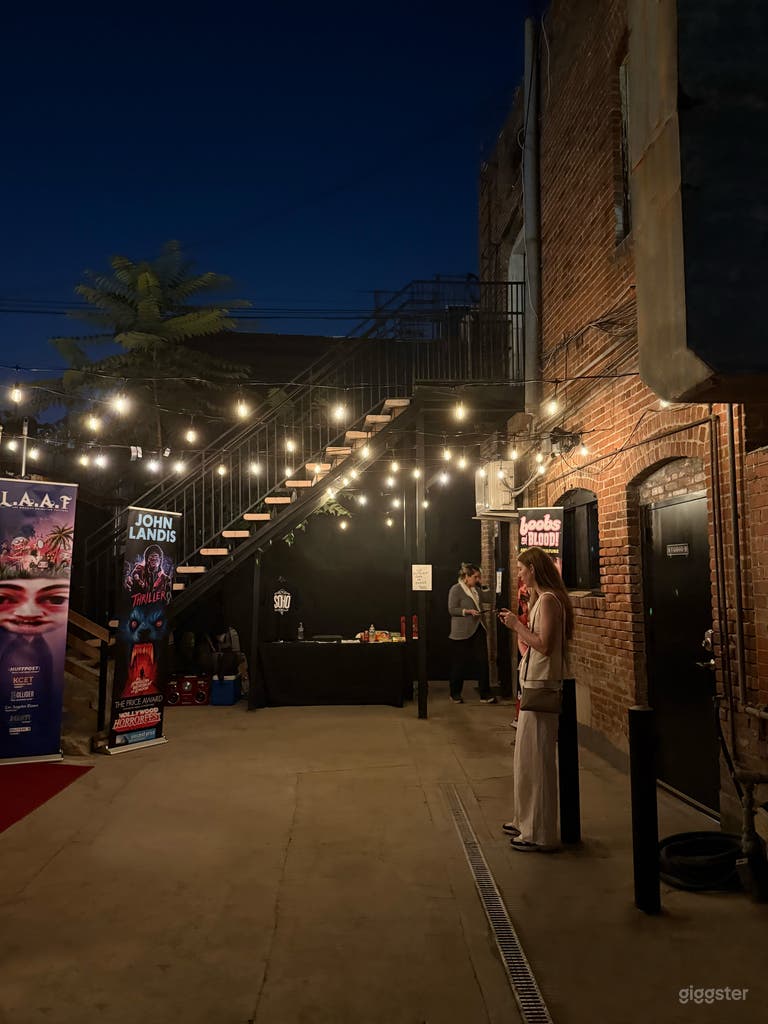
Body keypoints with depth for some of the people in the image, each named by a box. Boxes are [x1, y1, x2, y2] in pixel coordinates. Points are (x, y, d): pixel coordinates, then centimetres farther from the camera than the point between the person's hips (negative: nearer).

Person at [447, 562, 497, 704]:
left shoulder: (477, 589, 12)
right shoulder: (456, 589, -9)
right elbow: (452, 610, -15)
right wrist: (468, 611, -21)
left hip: (478, 630, 6)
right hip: (462, 632, -6)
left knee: (483, 661, 1)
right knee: (459, 664, 5)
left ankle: (485, 694, 7)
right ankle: (455, 694, 20)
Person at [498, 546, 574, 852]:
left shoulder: (548, 600, -15)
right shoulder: (541, 599, 15)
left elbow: (544, 644, -22)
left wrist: (517, 625, -14)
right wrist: (516, 623, 10)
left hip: (542, 686, -11)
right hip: (534, 683, 11)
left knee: (537, 756, -3)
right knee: (528, 754, 18)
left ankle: (540, 833, 6)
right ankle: (527, 820, 30)